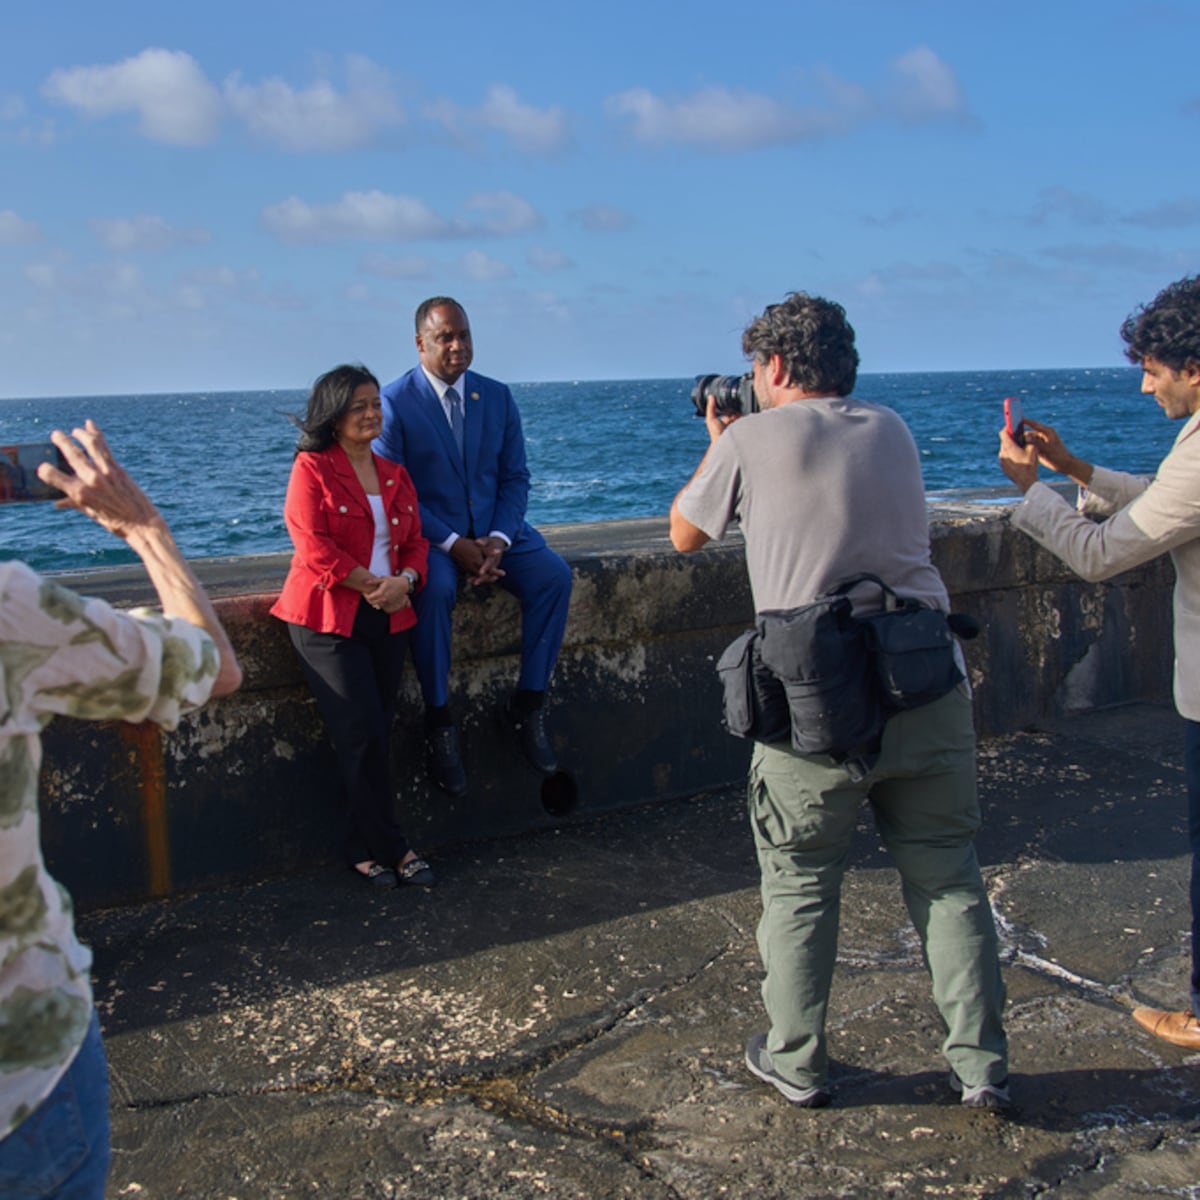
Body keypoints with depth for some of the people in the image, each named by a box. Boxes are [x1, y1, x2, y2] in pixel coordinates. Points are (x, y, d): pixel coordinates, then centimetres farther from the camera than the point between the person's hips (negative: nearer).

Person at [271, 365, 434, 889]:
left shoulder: (394, 475, 15)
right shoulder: (311, 468, -3)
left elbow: (415, 541, 14)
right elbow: (314, 546, -12)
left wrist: (404, 581, -7)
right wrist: (371, 585, -13)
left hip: (388, 618, 6)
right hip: (329, 616, -5)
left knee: (376, 735, 5)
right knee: (364, 734, -8)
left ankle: (363, 849, 15)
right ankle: (391, 847, 4)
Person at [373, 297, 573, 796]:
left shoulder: (497, 396, 8)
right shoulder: (394, 401, -6)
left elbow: (515, 477, 7)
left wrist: (498, 539, -12)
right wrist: (452, 544, -20)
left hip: (494, 529, 4)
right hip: (428, 532, -4)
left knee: (554, 574, -21)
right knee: (434, 589, -35)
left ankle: (527, 703, -9)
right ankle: (439, 722, -20)